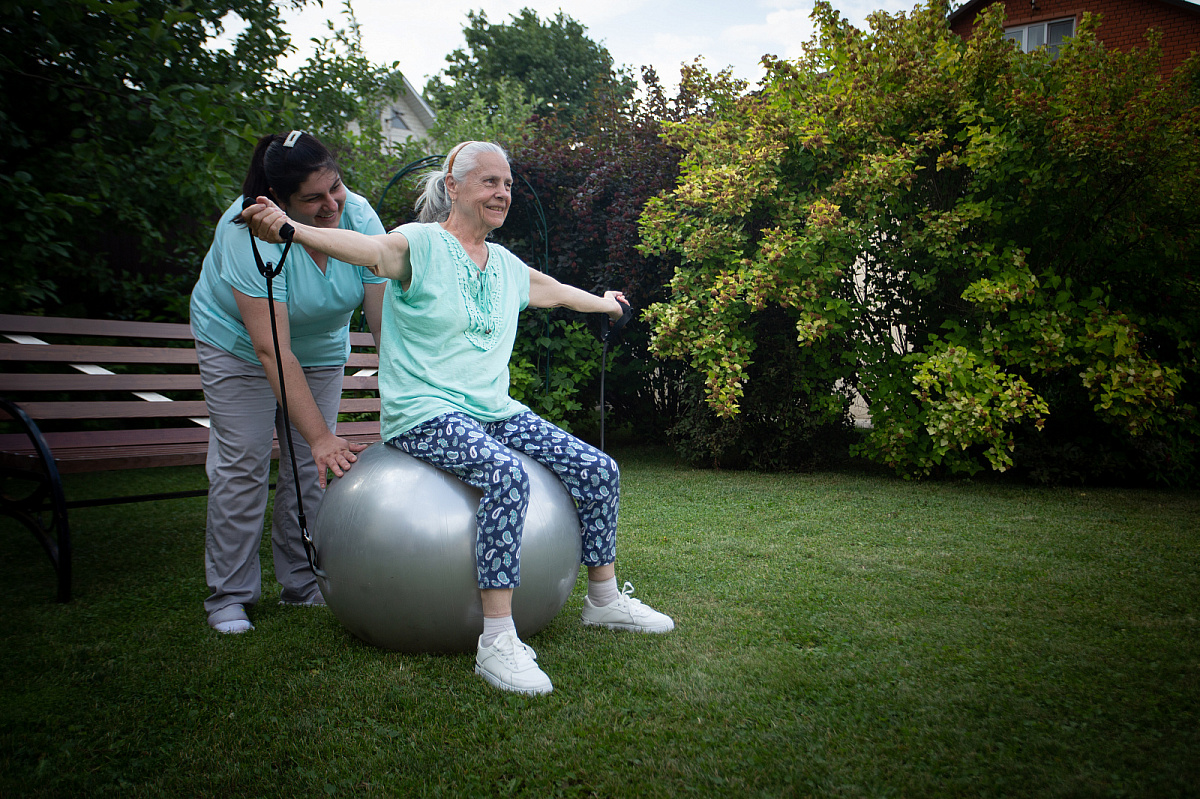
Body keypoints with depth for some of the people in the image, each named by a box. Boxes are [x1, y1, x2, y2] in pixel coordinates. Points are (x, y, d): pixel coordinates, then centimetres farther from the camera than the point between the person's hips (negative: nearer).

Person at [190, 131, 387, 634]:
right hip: (239, 343, -4)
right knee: (243, 465, -8)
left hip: (321, 347, 4)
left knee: (311, 467, 2)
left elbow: (385, 319, -23)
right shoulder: (250, 234, -34)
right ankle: (229, 595, 5)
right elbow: (272, 350, -37)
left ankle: (303, 584, 15)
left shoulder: (359, 217, -22)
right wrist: (320, 436, -41)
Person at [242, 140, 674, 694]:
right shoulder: (420, 245, -6)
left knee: (598, 469, -2)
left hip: (495, 411, 8)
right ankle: (497, 642, -30)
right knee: (505, 473, -36)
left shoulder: (507, 265, 16)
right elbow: (366, 248, -27)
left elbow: (551, 290, 36)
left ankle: (605, 600, 17)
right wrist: (288, 228, -47)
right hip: (424, 414, -7)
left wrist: (604, 303, 54)